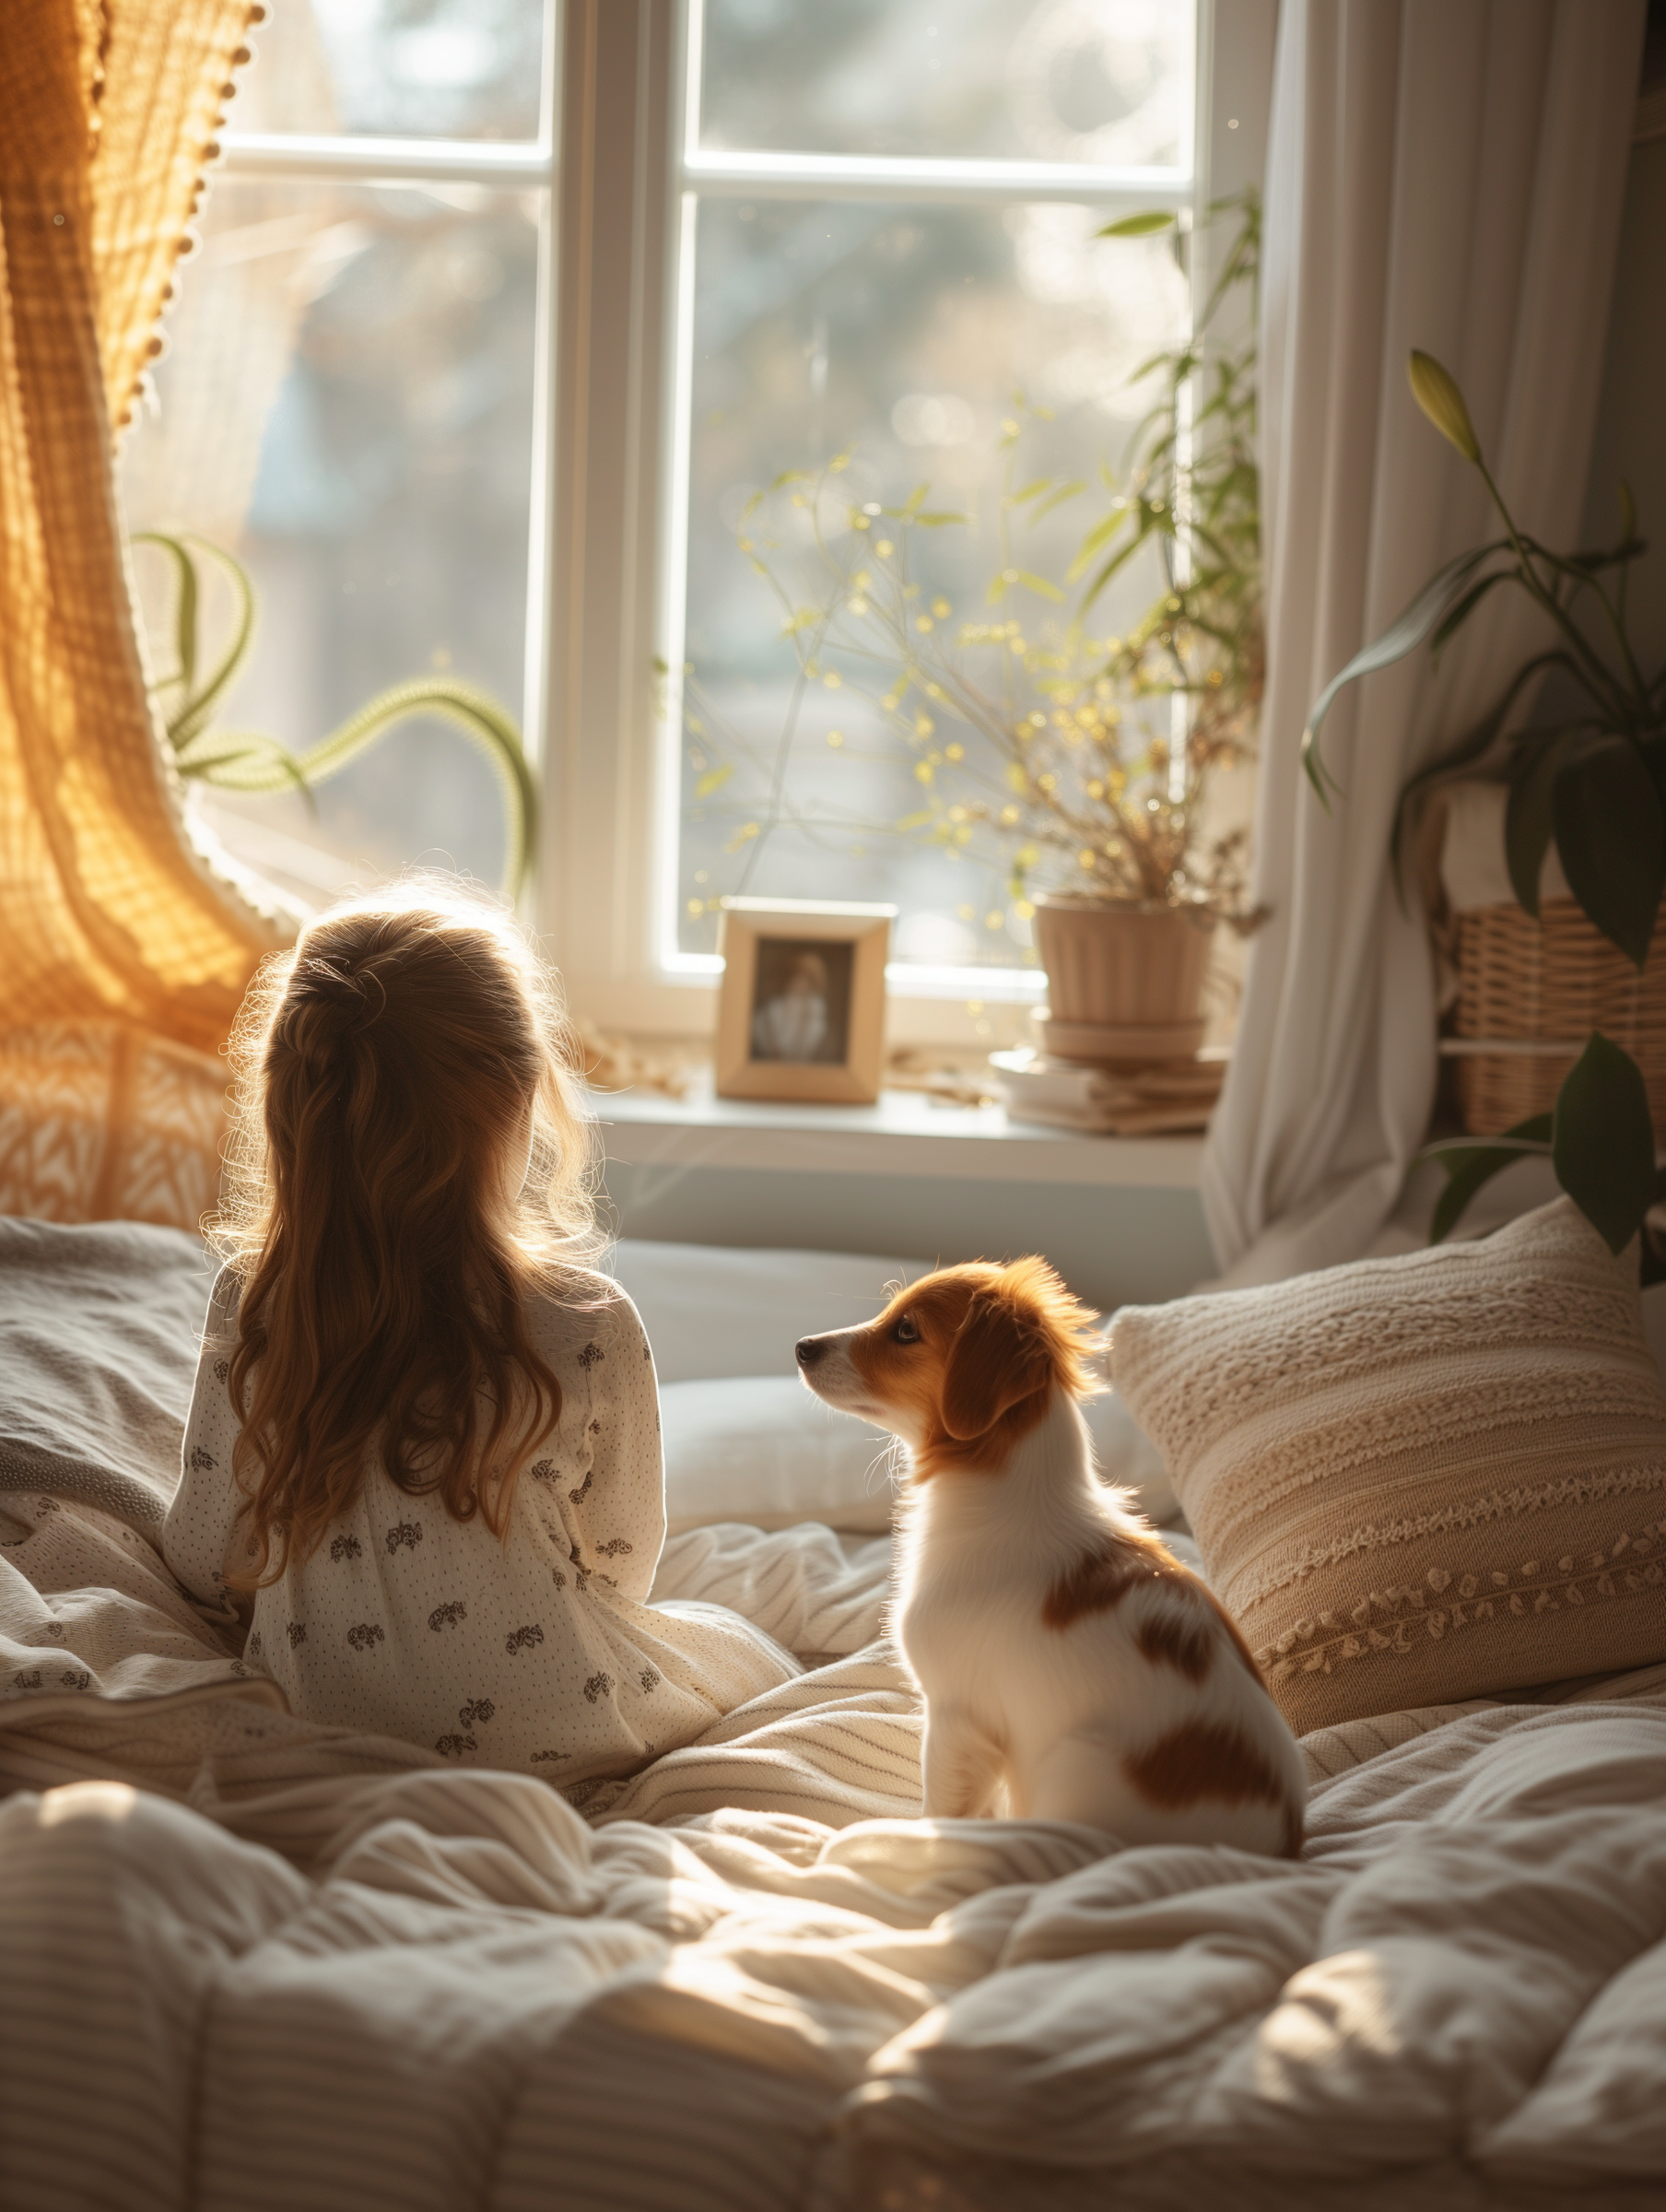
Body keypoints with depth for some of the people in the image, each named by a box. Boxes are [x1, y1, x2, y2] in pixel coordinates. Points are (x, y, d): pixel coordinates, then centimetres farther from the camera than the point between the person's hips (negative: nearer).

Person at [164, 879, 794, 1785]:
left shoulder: (248, 1303, -15)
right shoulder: (589, 1327, -22)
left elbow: (206, 1560, -3)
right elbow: (622, 1563, -6)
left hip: (312, 1723, 3)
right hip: (544, 1737, -3)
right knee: (747, 1652, 26)